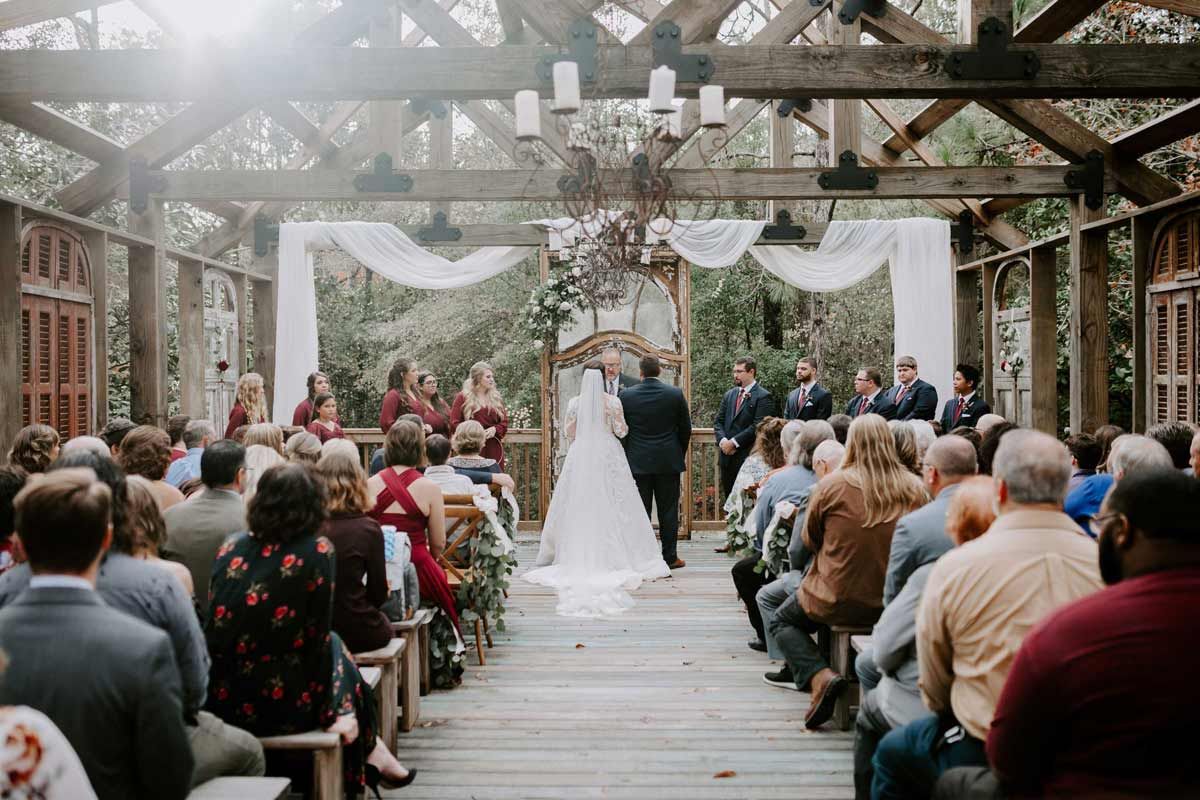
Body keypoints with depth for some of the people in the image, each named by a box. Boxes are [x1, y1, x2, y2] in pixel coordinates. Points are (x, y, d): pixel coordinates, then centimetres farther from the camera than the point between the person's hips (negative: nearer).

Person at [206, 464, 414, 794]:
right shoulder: (317, 552, -10)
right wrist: (330, 713, 4)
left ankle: (369, 749, 34)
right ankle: (368, 749, 35)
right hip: (280, 706, -5)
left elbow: (218, 627, 12)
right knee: (334, 647, 23)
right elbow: (317, 638, -7)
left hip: (219, 701, 5)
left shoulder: (231, 548, 2)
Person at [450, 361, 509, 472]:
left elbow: (505, 422, 14)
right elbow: (454, 424, -1)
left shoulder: (496, 398, 14)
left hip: (493, 449, 3)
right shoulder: (462, 397, 3)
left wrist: (494, 429, -7)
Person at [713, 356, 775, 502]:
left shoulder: (763, 397, -6)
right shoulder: (729, 395, 16)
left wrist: (734, 442, -15)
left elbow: (757, 427, -14)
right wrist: (722, 440, -6)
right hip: (727, 457, 6)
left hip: (747, 457, -6)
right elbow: (718, 422, 13)